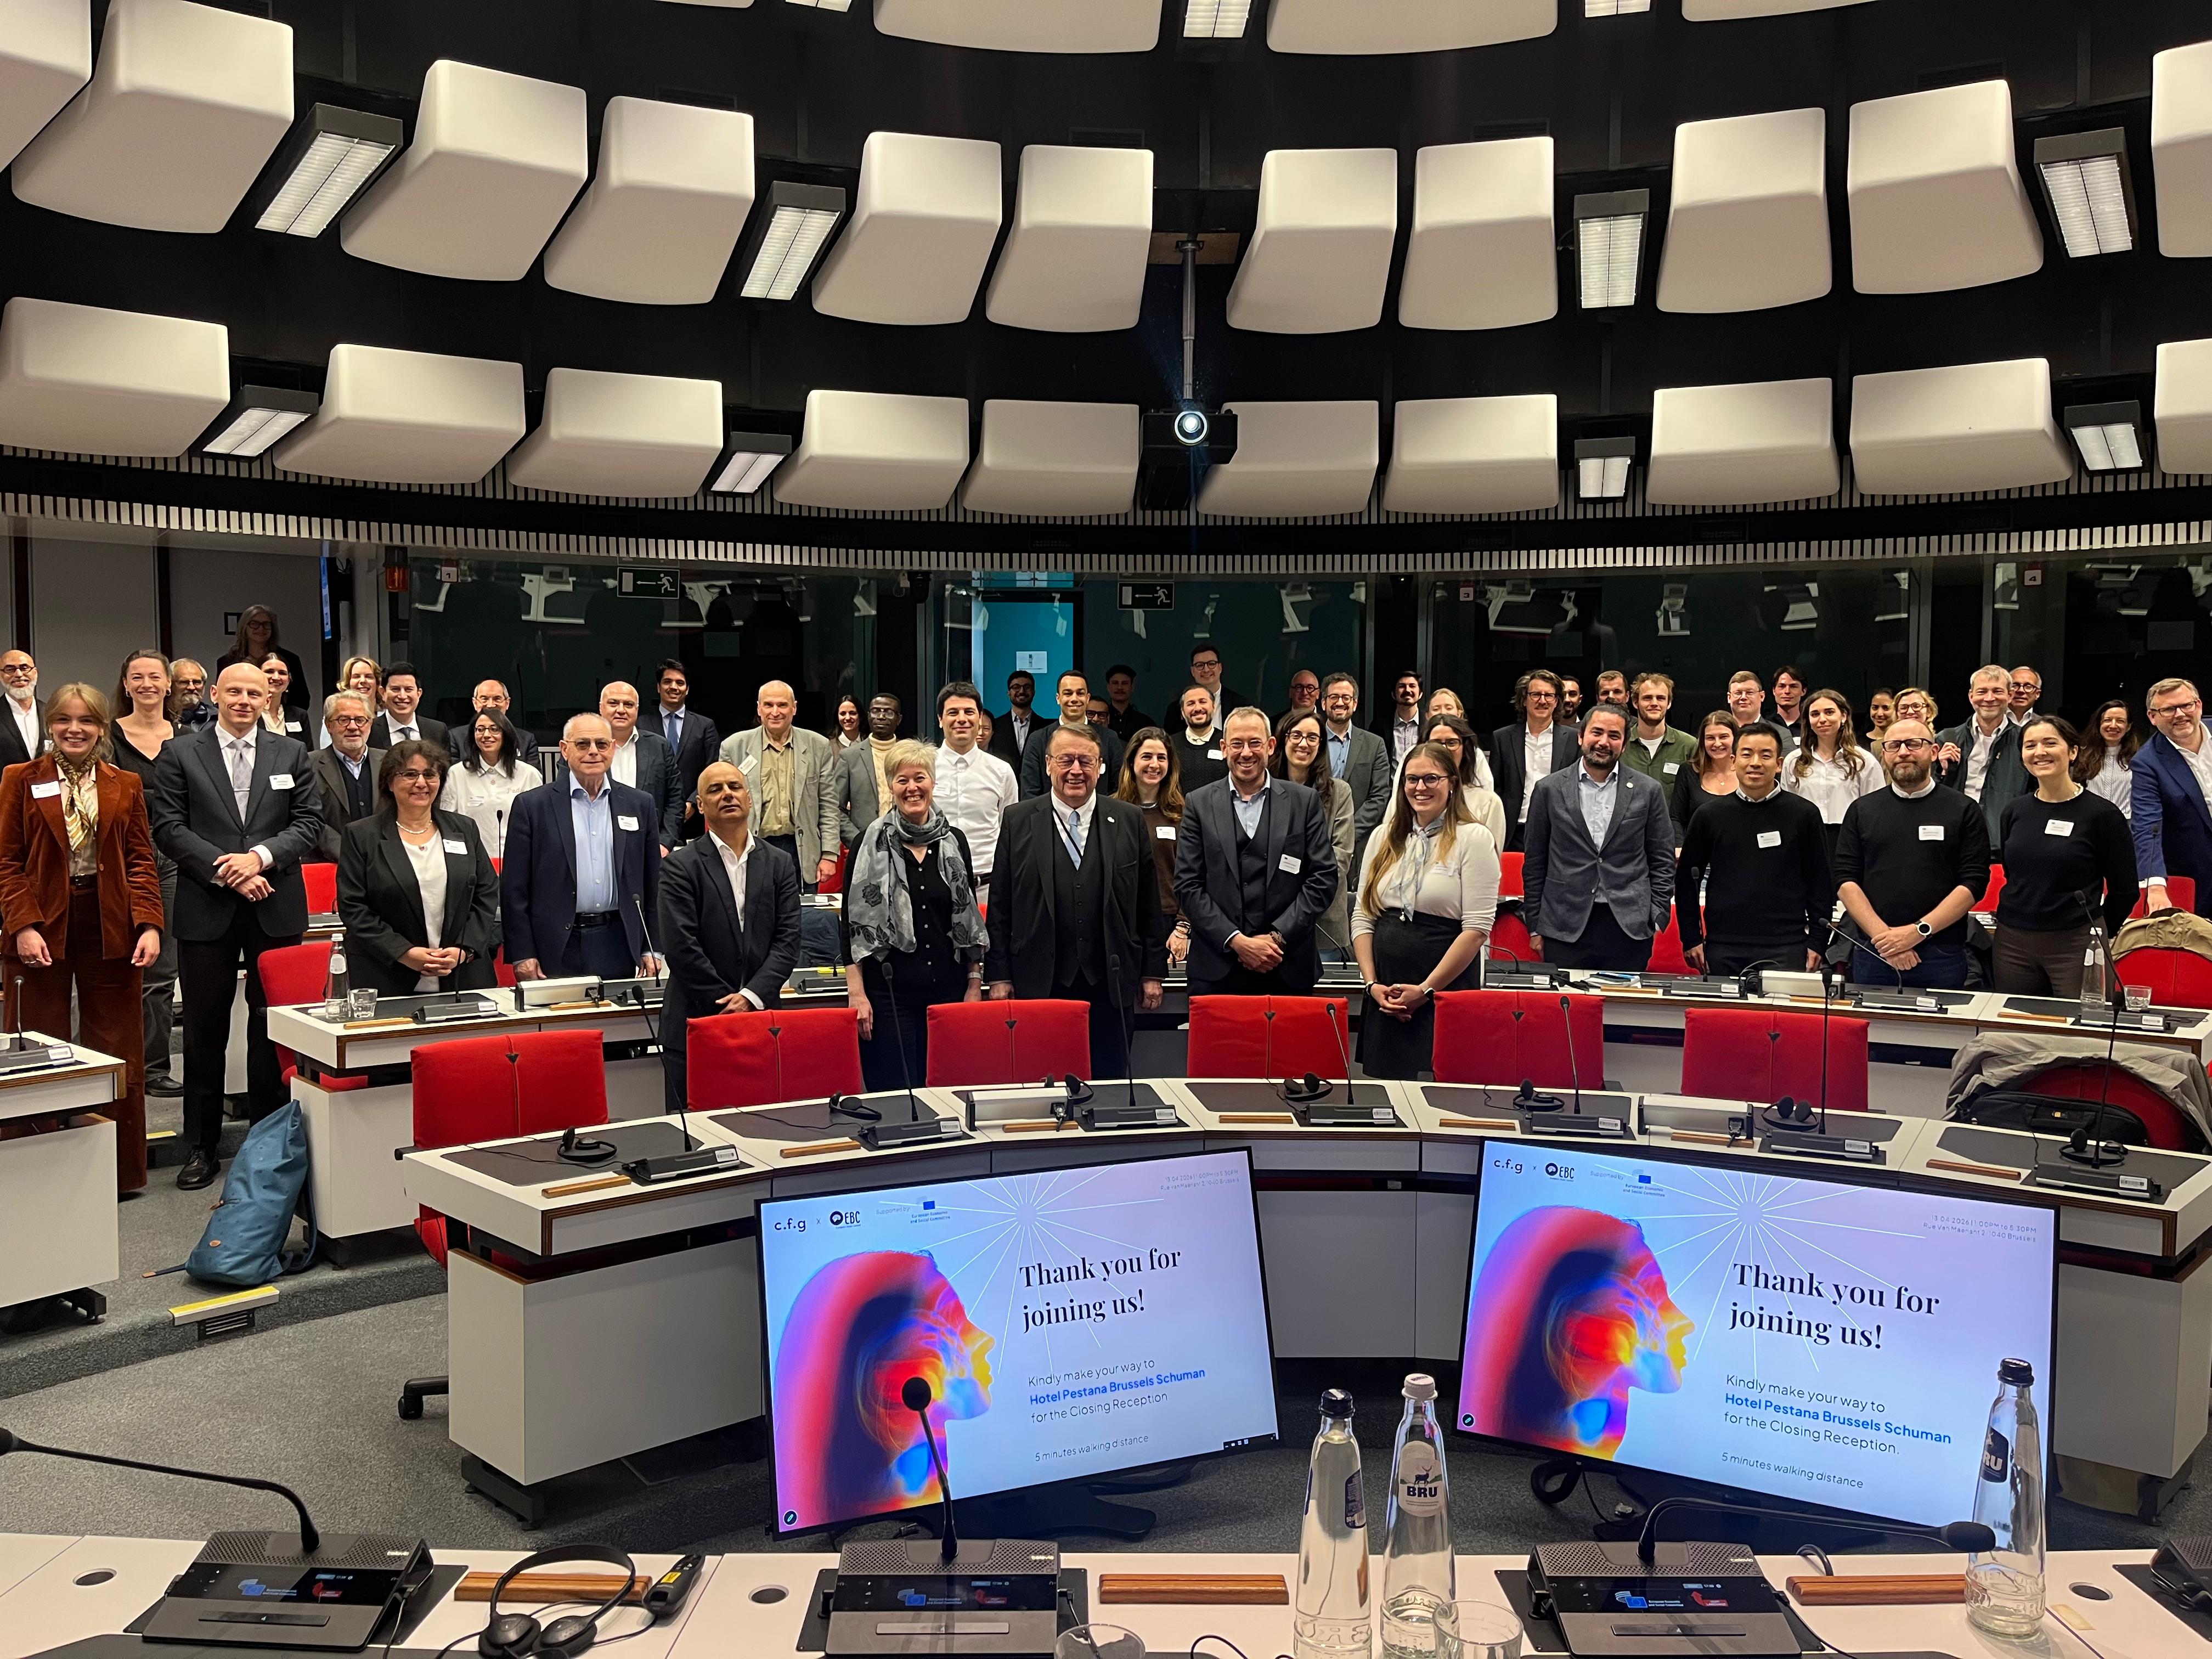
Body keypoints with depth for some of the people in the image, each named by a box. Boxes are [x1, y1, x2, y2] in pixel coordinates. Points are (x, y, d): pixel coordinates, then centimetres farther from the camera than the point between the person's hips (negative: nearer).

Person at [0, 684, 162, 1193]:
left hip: (109, 928, 1)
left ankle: (120, 1170, 12)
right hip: (44, 927, -1)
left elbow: (142, 860, 6)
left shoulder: (125, 785, 8)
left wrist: (149, 925, -6)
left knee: (117, 1054, 4)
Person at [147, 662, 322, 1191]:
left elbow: (309, 824, 3)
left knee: (272, 1026, 6)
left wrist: (260, 857, -13)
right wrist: (223, 869, -13)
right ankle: (201, 1146, 15)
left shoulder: (292, 753, 9)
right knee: (205, 1029, 6)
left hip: (276, 909, 1)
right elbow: (168, 827, -2)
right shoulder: (179, 754, 5)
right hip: (206, 909, -1)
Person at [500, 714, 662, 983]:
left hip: (620, 948, 2)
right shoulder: (532, 806, 2)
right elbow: (514, 888, 0)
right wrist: (522, 954, -5)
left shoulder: (640, 804, 9)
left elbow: (653, 884, 11)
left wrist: (651, 949, 6)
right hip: (557, 951, -2)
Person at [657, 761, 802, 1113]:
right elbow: (682, 948, -8)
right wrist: (729, 1005, -10)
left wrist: (751, 997, -10)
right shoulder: (681, 866, -1)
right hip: (695, 1022, -3)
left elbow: (787, 940, 3)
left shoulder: (780, 864, 10)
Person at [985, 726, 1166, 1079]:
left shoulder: (1130, 821, 7)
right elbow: (1000, 907, 4)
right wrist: (998, 977, 0)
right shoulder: (1018, 821, 4)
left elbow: (1149, 904, 9)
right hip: (1040, 983, -1)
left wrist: (1153, 973, 7)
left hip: (1110, 985, 1)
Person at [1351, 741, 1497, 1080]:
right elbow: (1362, 917, 11)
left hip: (1446, 992, -4)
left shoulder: (1473, 839, -3)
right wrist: (1372, 984, -1)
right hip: (1385, 997, 5)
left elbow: (1477, 928, -9)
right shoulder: (1384, 837, 13)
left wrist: (1425, 990, -11)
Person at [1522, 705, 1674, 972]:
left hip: (1629, 928, 0)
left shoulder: (1647, 791, 6)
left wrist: (1656, 919, 0)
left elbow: (1663, 861, 9)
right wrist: (1535, 927, 4)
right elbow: (1534, 864, 7)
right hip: (1565, 929, 0)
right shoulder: (1550, 789, 5)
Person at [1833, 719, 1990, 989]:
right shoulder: (1861, 810, 10)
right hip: (1872, 954, 1)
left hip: (1941, 956, -1)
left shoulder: (1963, 811, 5)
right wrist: (1882, 935, -12)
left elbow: (1974, 883, -3)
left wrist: (1919, 931, -14)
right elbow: (1846, 882, 2)